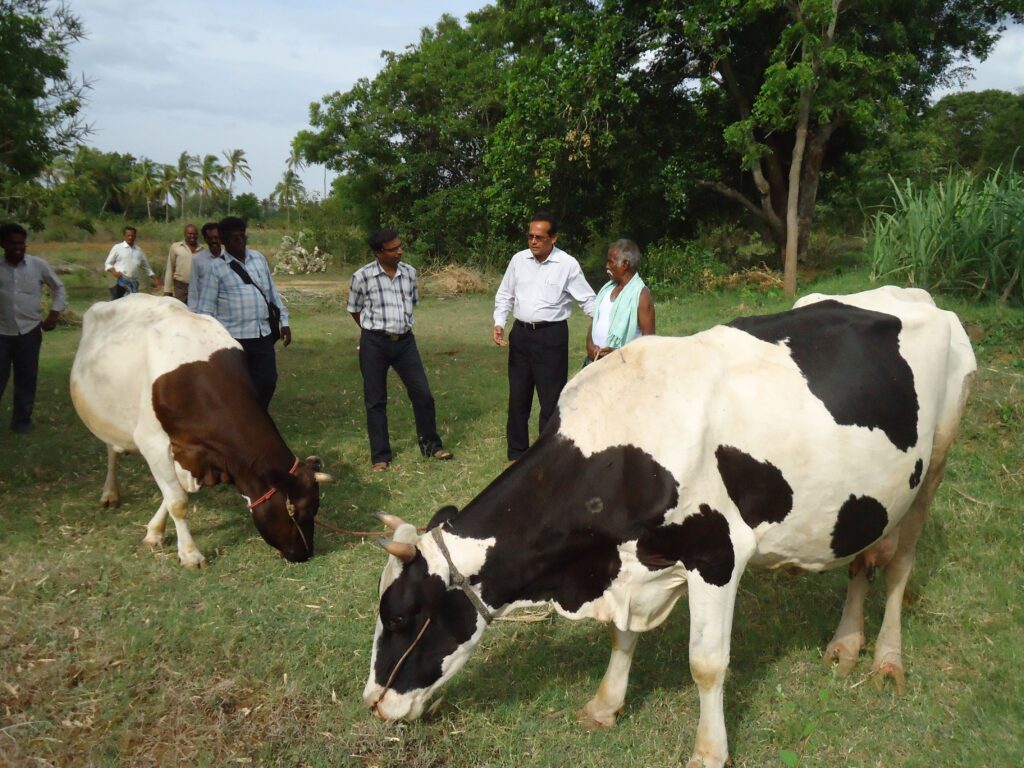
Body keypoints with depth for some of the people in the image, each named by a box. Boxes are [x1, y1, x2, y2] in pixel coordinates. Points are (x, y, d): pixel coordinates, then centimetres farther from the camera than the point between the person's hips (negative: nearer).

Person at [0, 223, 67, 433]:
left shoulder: (38, 265, -1)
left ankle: (22, 420, 23)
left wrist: (53, 315, 0)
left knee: (26, 379, 9)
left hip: (29, 332, 0)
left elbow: (59, 288, 10)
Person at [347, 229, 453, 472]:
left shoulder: (410, 272, 2)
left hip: (405, 341, 3)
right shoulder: (362, 276, -9)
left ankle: (430, 443, 23)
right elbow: (354, 310, 5)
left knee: (422, 393, 4)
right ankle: (381, 455, 17)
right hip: (374, 343, -3)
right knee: (376, 400, 5)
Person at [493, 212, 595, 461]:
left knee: (551, 399, 3)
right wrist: (499, 323, -4)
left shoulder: (568, 264, -8)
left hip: (552, 336, -4)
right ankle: (517, 452, 28)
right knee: (518, 396, 13)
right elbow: (504, 295, 11)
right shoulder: (519, 260, 3)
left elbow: (588, 300, -5)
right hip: (521, 334, 4)